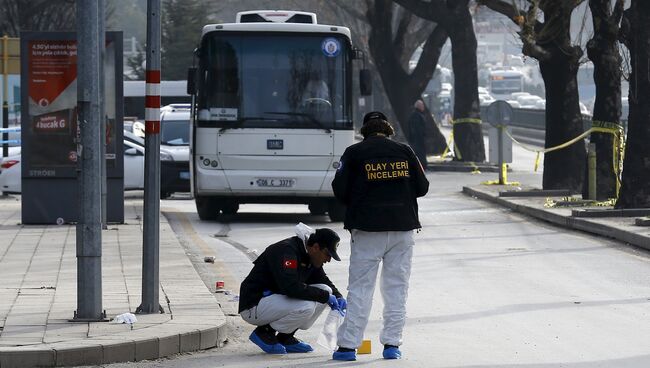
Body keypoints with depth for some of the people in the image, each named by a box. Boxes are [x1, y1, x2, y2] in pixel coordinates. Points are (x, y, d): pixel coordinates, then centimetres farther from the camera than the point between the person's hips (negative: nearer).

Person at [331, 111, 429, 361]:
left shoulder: (354, 153, -1)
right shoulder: (404, 152, 5)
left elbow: (340, 190, -4)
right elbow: (422, 187, 6)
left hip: (367, 229, -2)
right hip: (403, 228, 2)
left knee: (360, 287, 0)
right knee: (397, 287, 9)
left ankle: (348, 345, -3)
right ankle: (392, 344, 6)